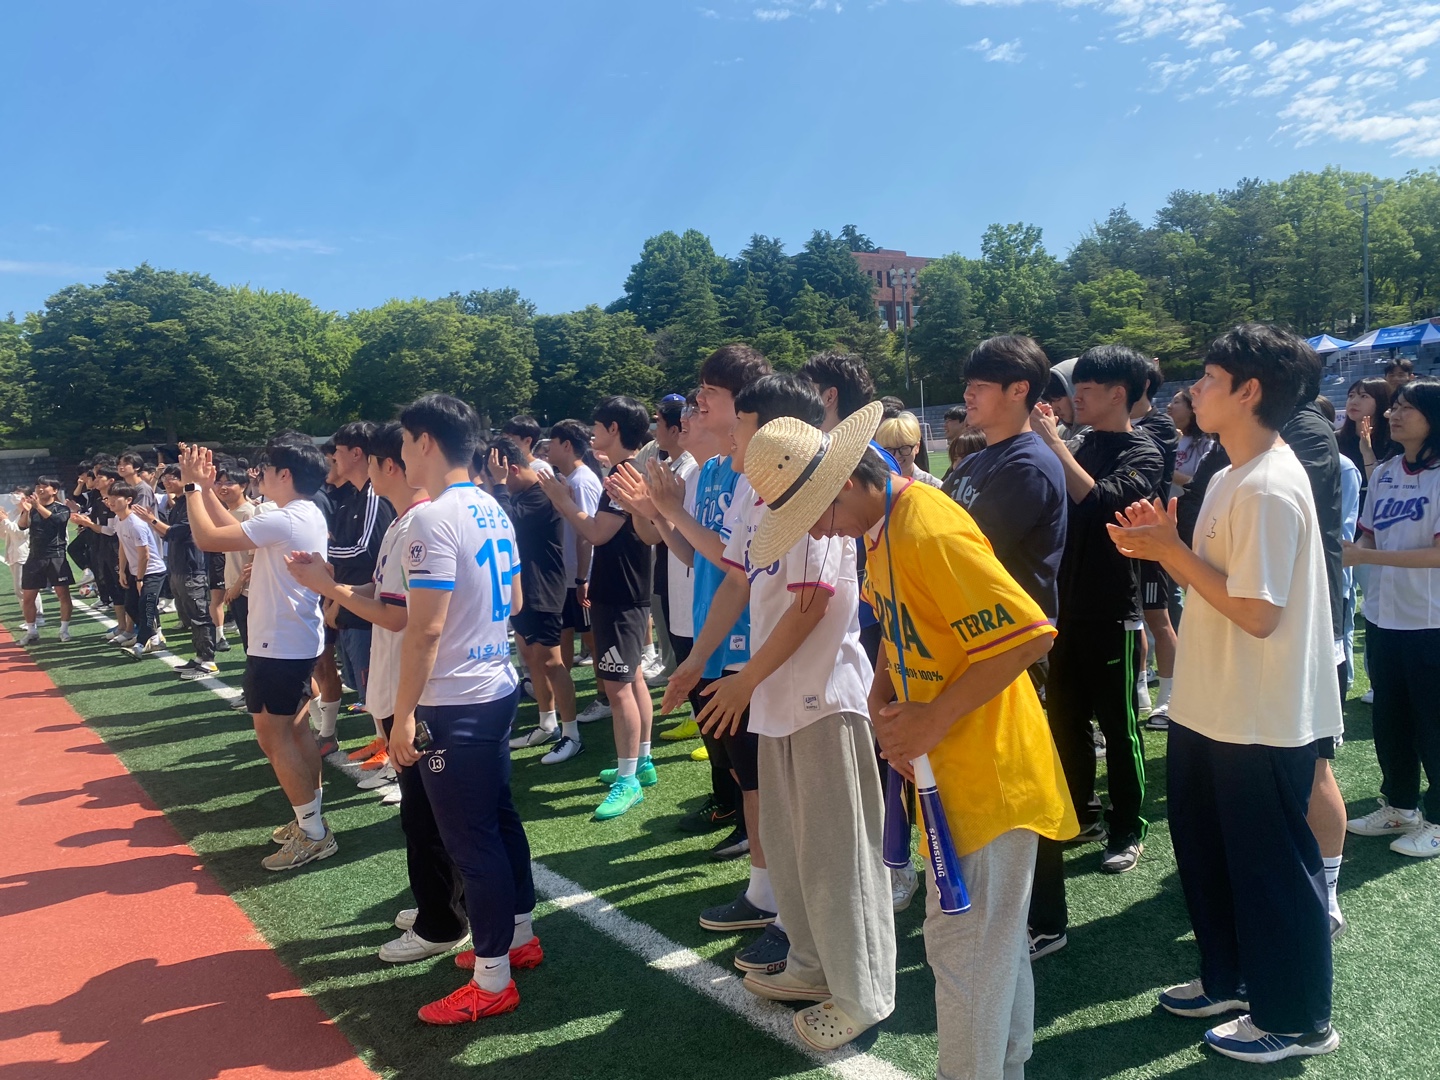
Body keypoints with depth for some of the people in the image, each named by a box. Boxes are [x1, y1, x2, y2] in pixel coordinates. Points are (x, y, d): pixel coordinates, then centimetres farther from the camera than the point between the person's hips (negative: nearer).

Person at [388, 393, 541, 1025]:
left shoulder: (433, 518, -19)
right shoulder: (492, 511, 8)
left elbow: (425, 628, -22)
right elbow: (514, 602, 16)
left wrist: (403, 713, -16)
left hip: (453, 704, -9)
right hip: (499, 688, 9)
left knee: (471, 840, 2)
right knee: (499, 817, 20)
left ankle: (492, 981, 15)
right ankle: (520, 936, 35)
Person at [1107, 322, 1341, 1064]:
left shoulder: (1269, 487, -22)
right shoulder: (1234, 477, 9)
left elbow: (1257, 612, -26)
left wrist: (1172, 551, -20)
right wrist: (1163, 547, -1)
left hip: (1263, 720, -10)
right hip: (1212, 708, 10)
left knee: (1271, 866, 7)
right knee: (1208, 846, 21)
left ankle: (1295, 1019, 26)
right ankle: (1229, 979, 40)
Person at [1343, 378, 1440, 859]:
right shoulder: (1383, 473, 6)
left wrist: (1365, 556, -25)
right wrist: (1350, 552, -10)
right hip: (1383, 616, 6)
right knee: (1388, 716, 17)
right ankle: (1400, 806, 33)